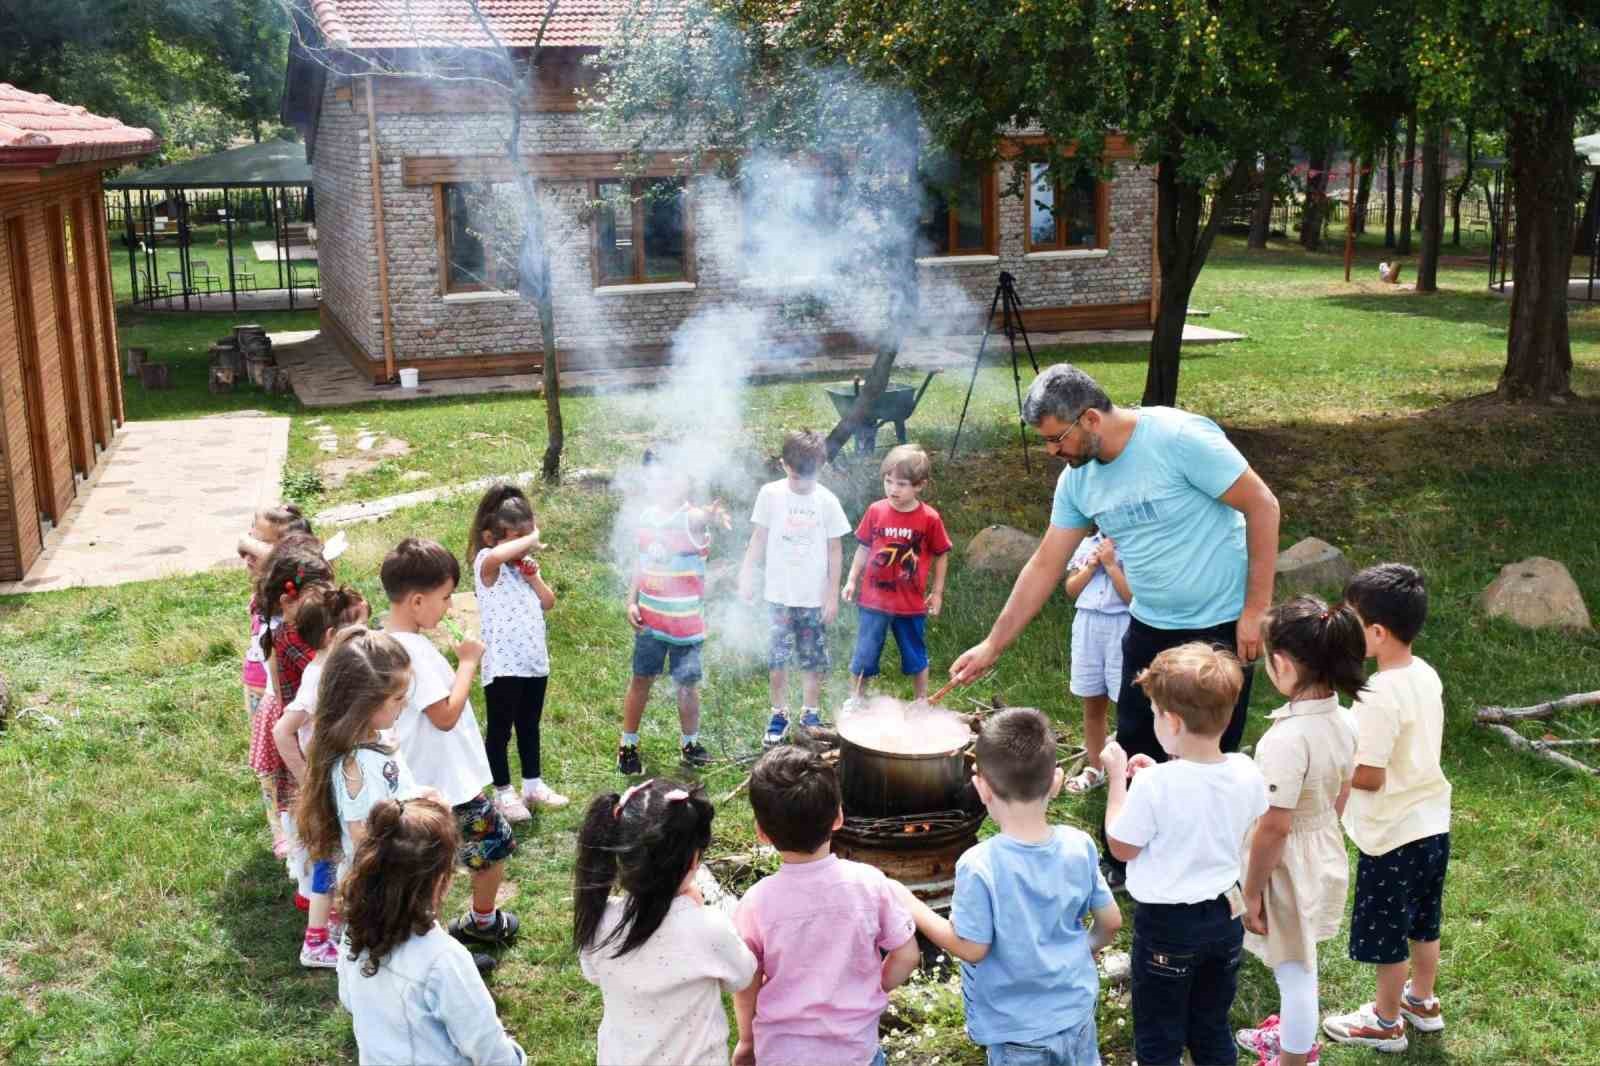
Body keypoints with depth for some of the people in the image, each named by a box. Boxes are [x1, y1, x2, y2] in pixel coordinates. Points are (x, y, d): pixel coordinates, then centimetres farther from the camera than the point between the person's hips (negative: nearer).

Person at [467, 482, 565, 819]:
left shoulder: (526, 564, 7)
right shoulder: (487, 564, -16)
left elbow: (548, 602, 8)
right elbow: (497, 555, -42)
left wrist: (534, 576, -8)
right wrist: (530, 539, -28)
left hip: (535, 661, 7)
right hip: (503, 665, -7)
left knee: (529, 726, 21)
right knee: (500, 730, 9)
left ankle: (533, 784, 36)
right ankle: (503, 792, 23)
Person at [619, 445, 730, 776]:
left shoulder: (691, 517, -15)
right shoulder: (647, 515, 1)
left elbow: (702, 518, -42)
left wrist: (712, 516, -66)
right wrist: (632, 602, 3)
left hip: (686, 621, -3)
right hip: (649, 619, 3)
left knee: (687, 684, 8)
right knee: (641, 680, 9)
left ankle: (690, 743, 28)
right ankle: (627, 745, 22)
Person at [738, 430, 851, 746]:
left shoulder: (827, 501, -7)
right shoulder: (770, 494, -6)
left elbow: (834, 550, -1)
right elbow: (759, 539, 4)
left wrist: (832, 595, -1)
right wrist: (747, 575, 0)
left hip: (814, 596, 0)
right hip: (779, 593, 0)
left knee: (813, 660, 8)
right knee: (777, 657, 4)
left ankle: (810, 714, 23)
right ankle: (779, 715, 19)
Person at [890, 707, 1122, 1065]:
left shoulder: (979, 866, -27)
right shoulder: (1079, 845, -13)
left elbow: (971, 949, -18)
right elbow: (1111, 921, -2)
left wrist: (913, 909, -6)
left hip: (1016, 1027, -3)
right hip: (1076, 1010, 4)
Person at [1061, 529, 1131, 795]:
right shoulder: (1087, 543, 9)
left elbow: (1134, 595, -15)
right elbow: (1071, 589, 10)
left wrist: (1110, 563, -14)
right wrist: (1091, 566, -5)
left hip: (1122, 627, -5)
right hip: (1086, 625, 5)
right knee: (1092, 703, 15)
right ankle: (1094, 769, 28)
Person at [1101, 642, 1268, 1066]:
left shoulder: (1155, 785, -26)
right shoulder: (1247, 774, -10)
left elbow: (1122, 847, -12)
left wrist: (1117, 778, -6)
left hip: (1166, 924, -5)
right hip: (1225, 916, 5)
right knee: (1212, 1032, 22)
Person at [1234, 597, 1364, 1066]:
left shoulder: (1287, 739, -32)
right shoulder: (1340, 721, -6)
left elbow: (1274, 827, -27)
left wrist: (1251, 892, -17)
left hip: (1289, 867, -8)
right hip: (1326, 855, 8)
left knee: (1293, 969, 11)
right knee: (1298, 961, 29)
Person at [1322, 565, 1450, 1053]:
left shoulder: (1379, 695, -28)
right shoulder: (1426, 675, -1)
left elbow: (1369, 776, -24)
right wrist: (1351, 749, 11)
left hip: (1393, 835, -8)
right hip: (1432, 824, 8)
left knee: (1385, 932, 11)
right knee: (1423, 921, 25)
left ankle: (1386, 1022, 27)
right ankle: (1422, 1001, 43)